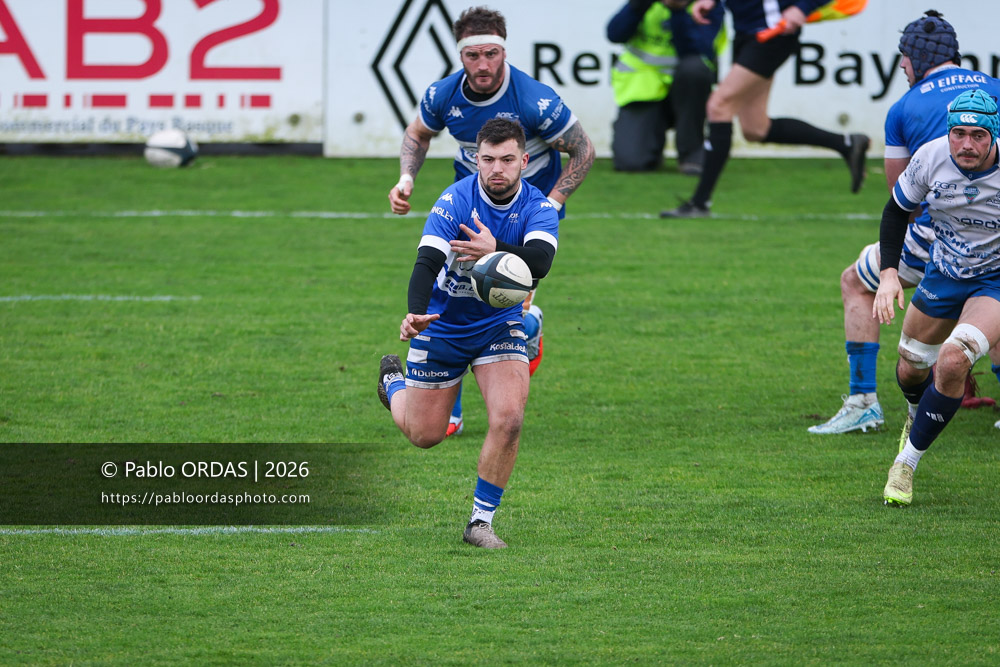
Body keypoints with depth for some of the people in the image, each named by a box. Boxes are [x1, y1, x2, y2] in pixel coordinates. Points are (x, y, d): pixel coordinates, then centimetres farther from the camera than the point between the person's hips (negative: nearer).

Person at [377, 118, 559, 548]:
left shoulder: (538, 208, -16)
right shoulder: (454, 201, -23)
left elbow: (539, 263, -34)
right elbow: (426, 263, -32)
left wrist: (495, 250, -52)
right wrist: (415, 314, -51)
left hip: (500, 325, 2)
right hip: (442, 326, -2)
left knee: (508, 419, -20)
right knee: (424, 435, 9)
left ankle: (481, 520, -4)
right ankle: (394, 381, 45)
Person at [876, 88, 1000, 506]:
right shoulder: (931, 158, -18)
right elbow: (897, 210, 1)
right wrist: (889, 273, -9)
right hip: (944, 275, 4)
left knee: (953, 360, -26)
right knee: (912, 367, 16)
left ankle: (908, 462, -9)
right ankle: (919, 415, 56)